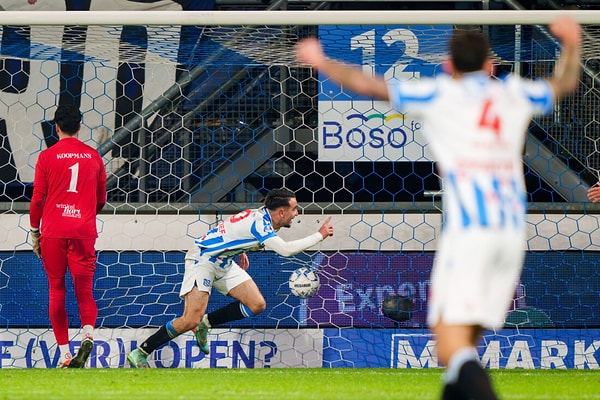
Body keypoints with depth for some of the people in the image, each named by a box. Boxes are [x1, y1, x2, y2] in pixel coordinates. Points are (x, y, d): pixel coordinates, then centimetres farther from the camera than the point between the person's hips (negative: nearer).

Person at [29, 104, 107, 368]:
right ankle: (88, 333, -25)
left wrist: (35, 233, 11)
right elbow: (101, 200, 15)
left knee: (56, 291, 6)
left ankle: (65, 355, 2)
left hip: (53, 231, -1)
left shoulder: (47, 157, -1)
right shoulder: (93, 157, 7)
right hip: (84, 231, 1)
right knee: (84, 289, 5)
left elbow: (37, 199, 0)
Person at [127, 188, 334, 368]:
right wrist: (319, 236, -29)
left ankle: (205, 323, 9)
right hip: (202, 259, -9)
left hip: (224, 263, 9)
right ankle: (139, 354, -9)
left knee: (257, 305, -4)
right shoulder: (259, 223, -26)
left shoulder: (262, 215, 3)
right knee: (191, 320, -19)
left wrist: (241, 252, 21)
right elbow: (286, 249, -38)